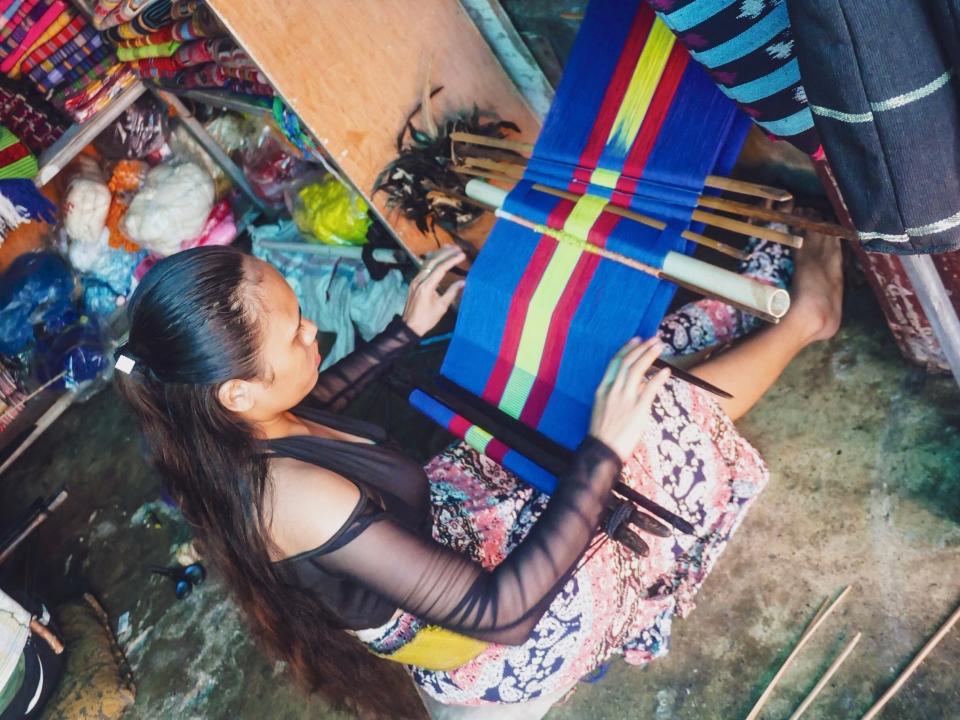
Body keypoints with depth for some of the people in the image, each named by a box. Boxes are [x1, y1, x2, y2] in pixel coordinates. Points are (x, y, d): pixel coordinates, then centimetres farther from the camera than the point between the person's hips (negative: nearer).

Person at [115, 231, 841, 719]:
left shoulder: (220, 435, -14)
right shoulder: (292, 496, -41)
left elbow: (312, 404, 12)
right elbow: (499, 610, -38)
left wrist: (407, 330, 11)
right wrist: (604, 451, -36)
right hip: (473, 640, -8)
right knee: (661, 422, -8)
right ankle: (801, 321, 20)